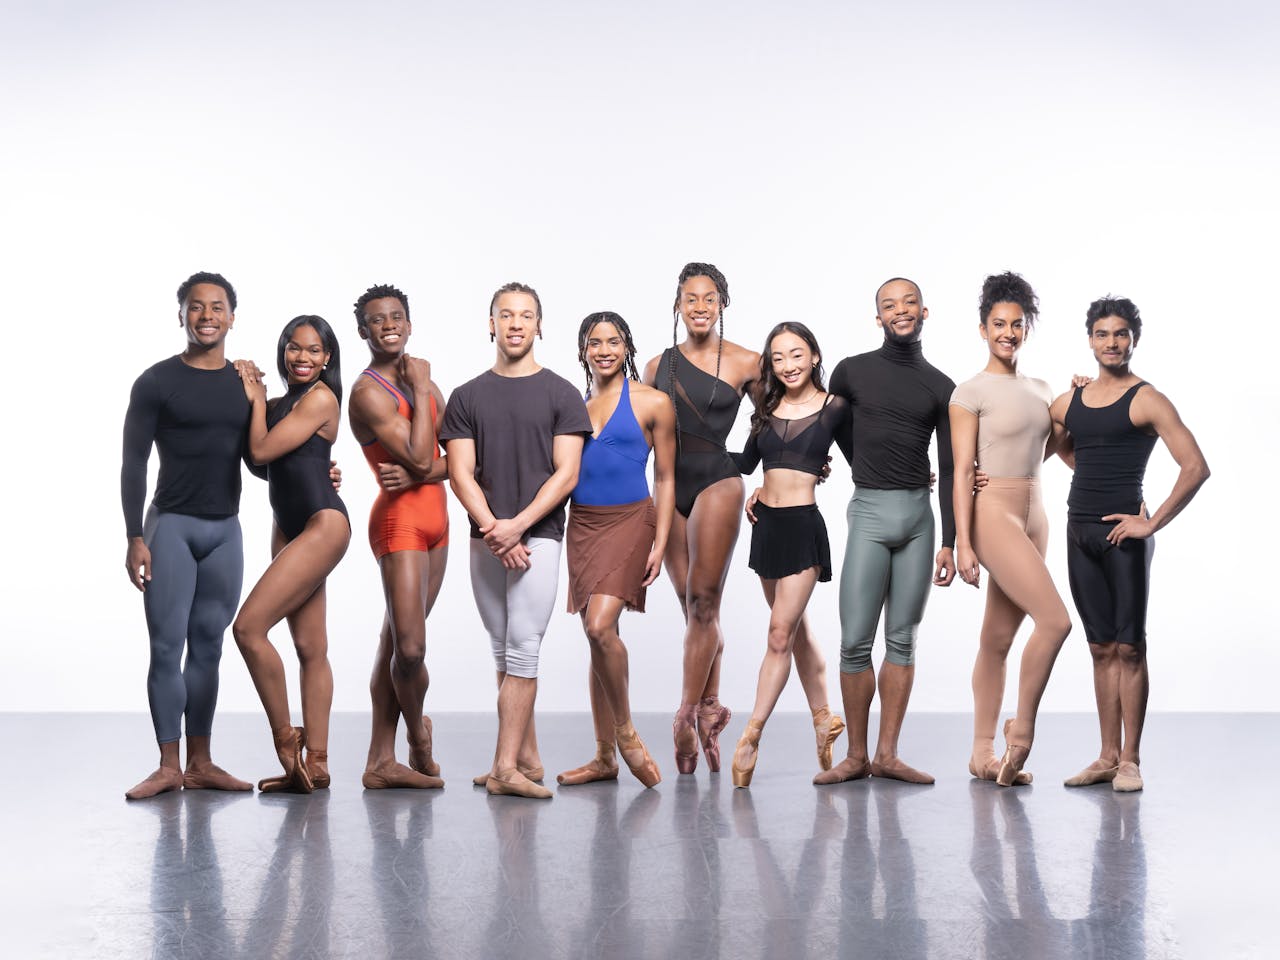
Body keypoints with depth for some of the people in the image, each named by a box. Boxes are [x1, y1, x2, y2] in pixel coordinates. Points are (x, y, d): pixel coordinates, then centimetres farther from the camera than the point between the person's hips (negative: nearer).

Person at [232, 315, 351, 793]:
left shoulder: (319, 399, -10)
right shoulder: (283, 403, 18)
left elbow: (262, 450, -14)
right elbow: (257, 456, 11)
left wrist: (257, 399, 1)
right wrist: (253, 397, 4)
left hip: (322, 525, -9)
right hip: (289, 529, 9)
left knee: (249, 627, -16)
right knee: (310, 650, 7)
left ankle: (285, 737, -5)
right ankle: (315, 764, 9)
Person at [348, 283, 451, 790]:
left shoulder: (423, 381, 15)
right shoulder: (368, 392, -11)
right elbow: (419, 458, -19)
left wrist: (416, 474, -13)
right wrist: (420, 391, -12)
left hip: (434, 518, 8)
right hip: (400, 521, -7)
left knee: (394, 642, 9)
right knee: (409, 647, -11)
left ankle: (381, 763, 12)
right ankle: (418, 733, 17)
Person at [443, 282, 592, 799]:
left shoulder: (560, 394, 3)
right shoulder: (468, 397, 10)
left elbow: (566, 473, -3)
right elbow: (461, 473, 3)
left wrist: (518, 525, -14)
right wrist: (493, 529, -11)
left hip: (537, 535, -4)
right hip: (485, 538, 4)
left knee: (522, 650, -10)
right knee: (504, 652, 8)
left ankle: (505, 767, -10)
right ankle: (527, 756, 16)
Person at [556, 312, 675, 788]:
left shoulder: (653, 403, 0)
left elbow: (665, 478, 1)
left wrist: (660, 542, -7)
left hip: (629, 521, -5)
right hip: (580, 525, 5)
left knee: (600, 626, -22)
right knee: (597, 634, 6)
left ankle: (625, 732, -2)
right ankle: (604, 757, 13)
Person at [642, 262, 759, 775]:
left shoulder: (745, 362, 0)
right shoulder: (659, 365, 11)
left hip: (717, 482, -4)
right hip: (669, 488, 4)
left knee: (702, 602, -6)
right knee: (694, 608, 8)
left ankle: (687, 714, -2)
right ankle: (710, 706, 18)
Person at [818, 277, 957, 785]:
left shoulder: (940, 387, 7)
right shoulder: (852, 372, 3)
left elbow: (949, 470, 4)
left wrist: (949, 543, -2)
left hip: (920, 515, 2)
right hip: (870, 513, -2)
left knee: (902, 641, 4)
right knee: (855, 641, -6)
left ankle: (887, 755, 8)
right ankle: (856, 756, 3)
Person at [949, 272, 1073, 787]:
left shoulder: (1041, 390, 15)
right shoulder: (971, 392, -5)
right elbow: (962, 471, -9)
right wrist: (962, 543, -14)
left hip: (1033, 518, 7)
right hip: (994, 516, -7)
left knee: (998, 640, 8)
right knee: (1055, 619, -18)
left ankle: (983, 753, 13)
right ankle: (1022, 726, -3)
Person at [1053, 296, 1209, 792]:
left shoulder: (1146, 400, -5)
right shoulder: (1069, 401, 12)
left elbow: (1196, 468, -12)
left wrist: (1152, 523, -14)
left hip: (1122, 533, -6)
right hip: (1079, 531, 6)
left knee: (1129, 648, -2)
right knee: (1101, 649, 10)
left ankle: (1130, 761, 3)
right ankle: (1107, 757, 15)